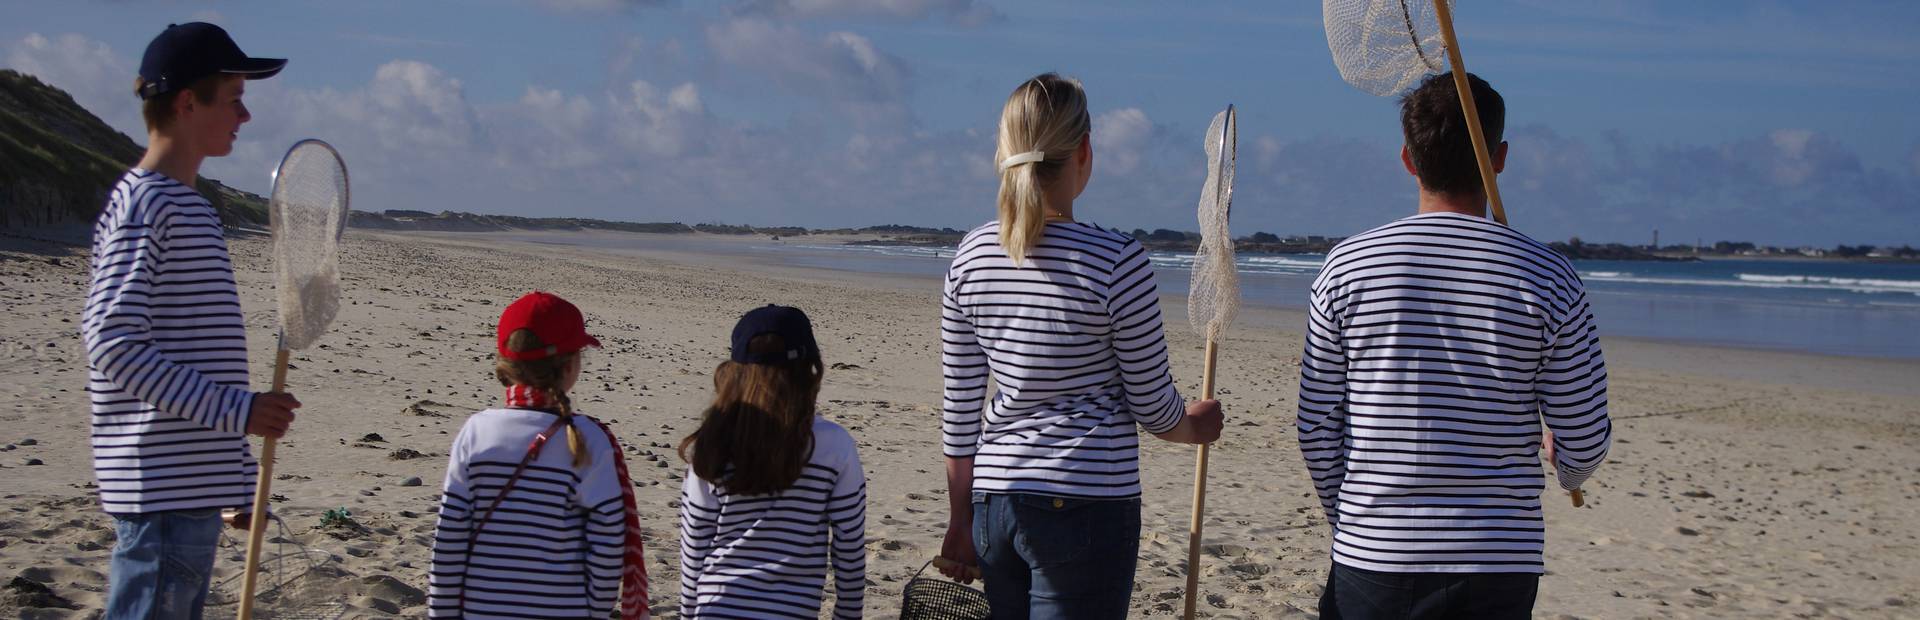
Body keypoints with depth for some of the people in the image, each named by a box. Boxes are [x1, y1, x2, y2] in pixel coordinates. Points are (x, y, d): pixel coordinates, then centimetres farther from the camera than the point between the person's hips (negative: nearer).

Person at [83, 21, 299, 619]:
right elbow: (113, 346, -21)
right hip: (161, 486, -10)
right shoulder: (142, 205, -12)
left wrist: (239, 477, 23)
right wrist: (237, 410, -24)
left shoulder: (188, 207, 19)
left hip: (196, 486, 10)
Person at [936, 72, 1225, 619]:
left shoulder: (971, 257, 2)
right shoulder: (1117, 261, -12)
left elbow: (960, 410, 6)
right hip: (1086, 504, -5)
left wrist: (961, 521, 15)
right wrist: (1197, 426, 18)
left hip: (994, 503, 5)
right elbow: (1153, 407, -4)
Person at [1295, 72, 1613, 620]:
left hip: (1371, 560, 0)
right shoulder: (1549, 279, -4)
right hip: (1499, 571, 0)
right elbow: (1585, 441, 0)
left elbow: (1316, 431, 2)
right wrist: (1567, 471, 24)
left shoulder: (1348, 266, -1)